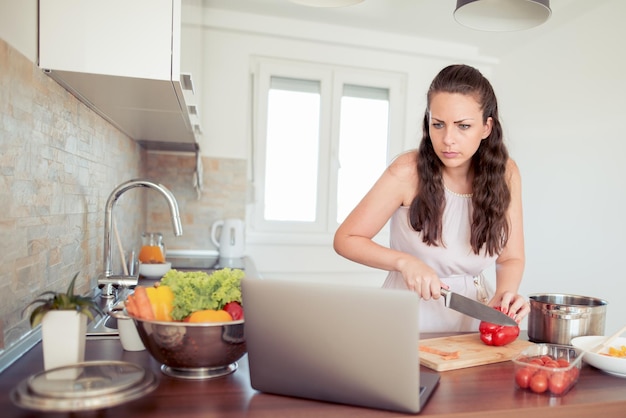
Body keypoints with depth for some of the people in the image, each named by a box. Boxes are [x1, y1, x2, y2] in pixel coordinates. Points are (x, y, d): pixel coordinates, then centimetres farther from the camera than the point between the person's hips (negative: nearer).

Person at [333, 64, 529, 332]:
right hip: (410, 317, -4)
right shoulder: (409, 171, -15)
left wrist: (504, 292, -18)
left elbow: (511, 257, 2)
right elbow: (346, 239, -9)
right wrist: (405, 261, -22)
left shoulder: (505, 173, -4)